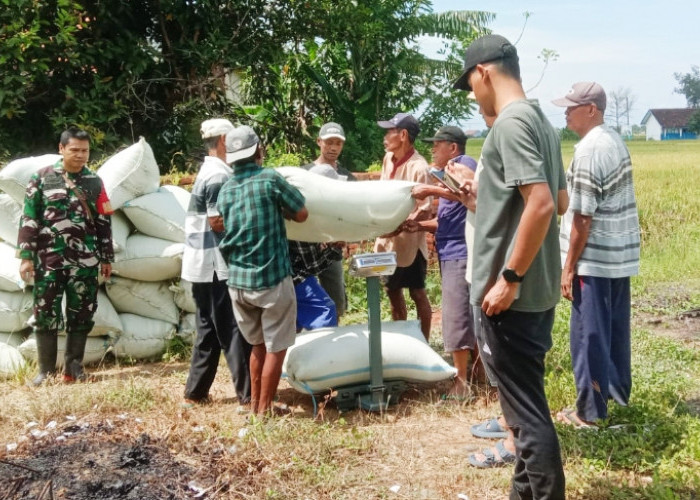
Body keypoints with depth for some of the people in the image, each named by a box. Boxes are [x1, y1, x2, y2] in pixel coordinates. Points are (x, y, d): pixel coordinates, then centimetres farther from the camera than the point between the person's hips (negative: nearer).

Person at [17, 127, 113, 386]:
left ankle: (73, 368, 14)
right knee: (45, 314, 1)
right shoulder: (42, 178, 1)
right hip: (49, 260, -2)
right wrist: (26, 256, -7)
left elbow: (103, 222, 12)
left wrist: (106, 258, 11)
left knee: (81, 315, 4)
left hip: (84, 262, 2)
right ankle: (46, 370, 10)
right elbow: (29, 219, 0)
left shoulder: (94, 182, 9)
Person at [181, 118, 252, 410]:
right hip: (215, 265, -10)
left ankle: (194, 393, 20)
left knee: (209, 330, 15)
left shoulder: (208, 172, 17)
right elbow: (217, 222, -20)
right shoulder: (219, 175, -15)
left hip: (204, 265, 10)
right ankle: (248, 396, -2)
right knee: (233, 331, -6)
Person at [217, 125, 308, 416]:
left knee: (258, 345, 21)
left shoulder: (225, 191, 6)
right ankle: (264, 410, 9)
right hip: (272, 278, -6)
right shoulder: (269, 179, -10)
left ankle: (254, 404, 26)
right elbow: (301, 214, -3)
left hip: (237, 280, 6)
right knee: (276, 348, 6)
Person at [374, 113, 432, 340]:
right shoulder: (388, 159, 4)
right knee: (392, 291, 17)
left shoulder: (418, 167, -19)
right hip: (387, 240, 8)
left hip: (409, 242, -8)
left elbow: (424, 211, -22)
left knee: (417, 294, 5)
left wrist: (399, 228, -30)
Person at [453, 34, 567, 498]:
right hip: (539, 290, 10)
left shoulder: (511, 122, -17)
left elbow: (542, 204, -26)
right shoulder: (539, 119, 13)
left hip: (514, 294, -10)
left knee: (526, 407, -2)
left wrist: (509, 278, -22)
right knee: (527, 401, 19)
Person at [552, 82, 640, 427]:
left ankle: (590, 411, 7)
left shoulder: (588, 151, -20)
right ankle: (618, 392, 32)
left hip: (595, 259, -9)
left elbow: (583, 217, -21)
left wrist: (569, 267, -15)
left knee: (588, 335, 0)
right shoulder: (616, 142, 9)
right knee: (615, 329, 19)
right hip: (620, 256, 9)